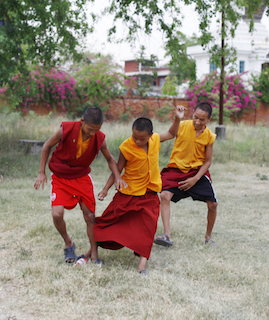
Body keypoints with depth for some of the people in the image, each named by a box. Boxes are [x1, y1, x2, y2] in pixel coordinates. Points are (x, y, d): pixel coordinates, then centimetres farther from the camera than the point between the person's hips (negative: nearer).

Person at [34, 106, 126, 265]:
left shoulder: (100, 139, -15)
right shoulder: (66, 130, -23)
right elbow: (47, 146, -5)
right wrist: (42, 172, -6)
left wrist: (117, 176, -13)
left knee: (90, 216, -2)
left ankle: (94, 254, 15)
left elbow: (110, 159, 4)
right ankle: (68, 243, 11)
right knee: (57, 214, -18)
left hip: (82, 178, 2)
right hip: (60, 178, -2)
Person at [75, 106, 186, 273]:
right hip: (128, 193, -2)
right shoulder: (127, 147, -16)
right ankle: (91, 252, 19)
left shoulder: (155, 139, -5)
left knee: (148, 226, -12)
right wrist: (106, 189, -7)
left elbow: (172, 134, 16)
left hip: (149, 194, 3)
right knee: (109, 220, 4)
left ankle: (142, 263, -10)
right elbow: (118, 170, -5)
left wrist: (178, 118, 1)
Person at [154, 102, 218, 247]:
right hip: (176, 169, -1)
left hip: (197, 171, 2)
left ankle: (208, 236, 20)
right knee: (165, 195, -25)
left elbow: (207, 161, -1)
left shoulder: (209, 136, -4)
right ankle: (167, 236, -28)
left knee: (213, 204, -5)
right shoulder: (182, 126, -10)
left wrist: (195, 179, -12)